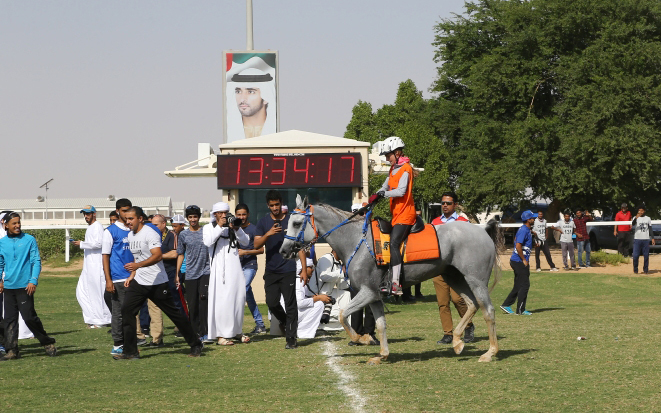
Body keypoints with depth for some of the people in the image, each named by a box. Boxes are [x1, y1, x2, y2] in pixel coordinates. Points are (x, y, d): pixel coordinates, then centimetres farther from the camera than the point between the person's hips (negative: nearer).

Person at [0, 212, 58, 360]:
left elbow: (36, 261, -1)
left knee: (29, 317, -7)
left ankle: (48, 343, 9)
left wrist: (33, 281, -11)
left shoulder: (29, 240, 0)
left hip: (25, 286, -4)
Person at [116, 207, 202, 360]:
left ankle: (195, 345, 16)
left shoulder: (150, 233, -16)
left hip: (157, 282, -8)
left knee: (174, 313, 1)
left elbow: (158, 256, -30)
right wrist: (132, 275, 15)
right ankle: (130, 351, -3)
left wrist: (138, 265, -40)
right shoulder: (131, 235, 11)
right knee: (127, 310, -6)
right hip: (138, 282, 8)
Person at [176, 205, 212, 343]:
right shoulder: (184, 235, 9)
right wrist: (177, 274, 12)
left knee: (204, 302, -13)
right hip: (191, 274, 2)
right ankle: (195, 333, 11)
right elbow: (180, 254, 16)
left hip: (205, 272, -2)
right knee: (192, 305, 2)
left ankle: (205, 333, -13)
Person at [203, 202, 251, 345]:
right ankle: (221, 335, -7)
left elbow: (245, 242, 4)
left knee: (238, 299, 6)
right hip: (219, 269, -4)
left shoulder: (233, 226, 14)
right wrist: (219, 226, -14)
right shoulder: (209, 228, 5)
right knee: (221, 301, -9)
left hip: (235, 269, 4)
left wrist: (237, 229, -11)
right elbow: (207, 242, -15)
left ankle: (237, 331, 19)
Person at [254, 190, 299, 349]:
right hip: (271, 269, 2)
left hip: (288, 269, -2)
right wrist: (267, 234, -22)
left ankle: (291, 338, -1)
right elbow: (256, 245, -4)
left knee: (290, 304, -4)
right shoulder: (263, 222, 5)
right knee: (272, 302, 1)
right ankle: (283, 321, 33)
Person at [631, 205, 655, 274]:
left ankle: (646, 269, 11)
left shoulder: (648, 219, 10)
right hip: (637, 239, -2)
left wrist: (652, 238, 4)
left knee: (646, 255, 2)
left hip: (646, 239, 2)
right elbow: (633, 224, -18)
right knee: (635, 255, -5)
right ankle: (635, 269, 6)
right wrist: (636, 218, -37)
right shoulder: (636, 218, 3)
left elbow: (650, 229, 12)